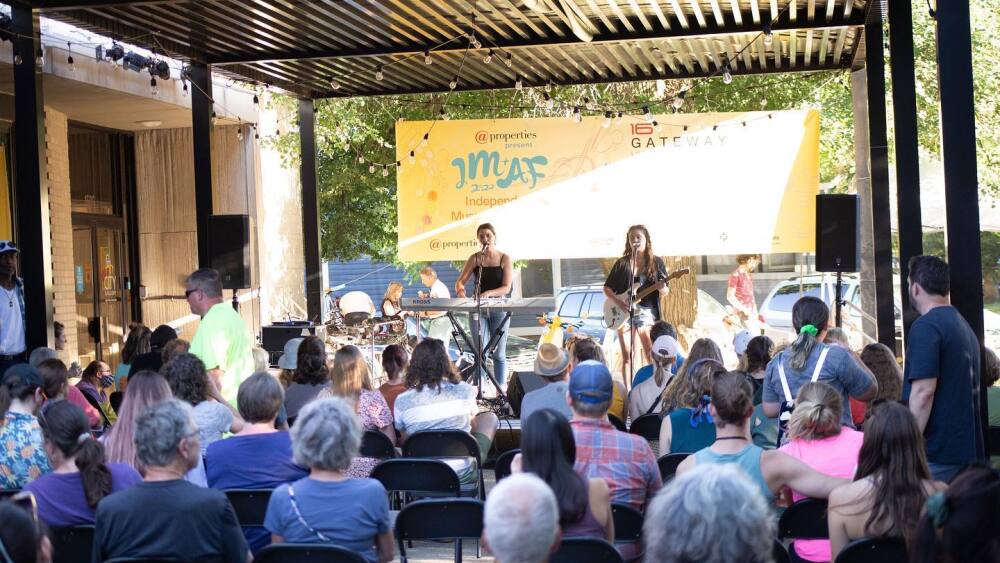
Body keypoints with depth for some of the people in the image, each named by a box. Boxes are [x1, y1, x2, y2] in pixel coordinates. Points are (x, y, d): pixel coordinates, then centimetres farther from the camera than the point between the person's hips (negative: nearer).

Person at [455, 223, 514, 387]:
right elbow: (460, 282, 3)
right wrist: (461, 290, -20)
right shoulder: (475, 259, 5)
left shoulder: (504, 258, 0)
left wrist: (489, 293, -25)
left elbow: (507, 287, -8)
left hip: (499, 308, -1)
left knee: (498, 353, 4)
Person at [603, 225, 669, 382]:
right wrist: (618, 301, -8)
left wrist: (661, 287, -19)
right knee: (626, 357, -1)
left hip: (647, 312, -1)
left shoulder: (656, 262, 5)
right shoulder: (622, 263, 6)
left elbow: (665, 292, 4)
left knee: (651, 357, -8)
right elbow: (607, 288, 10)